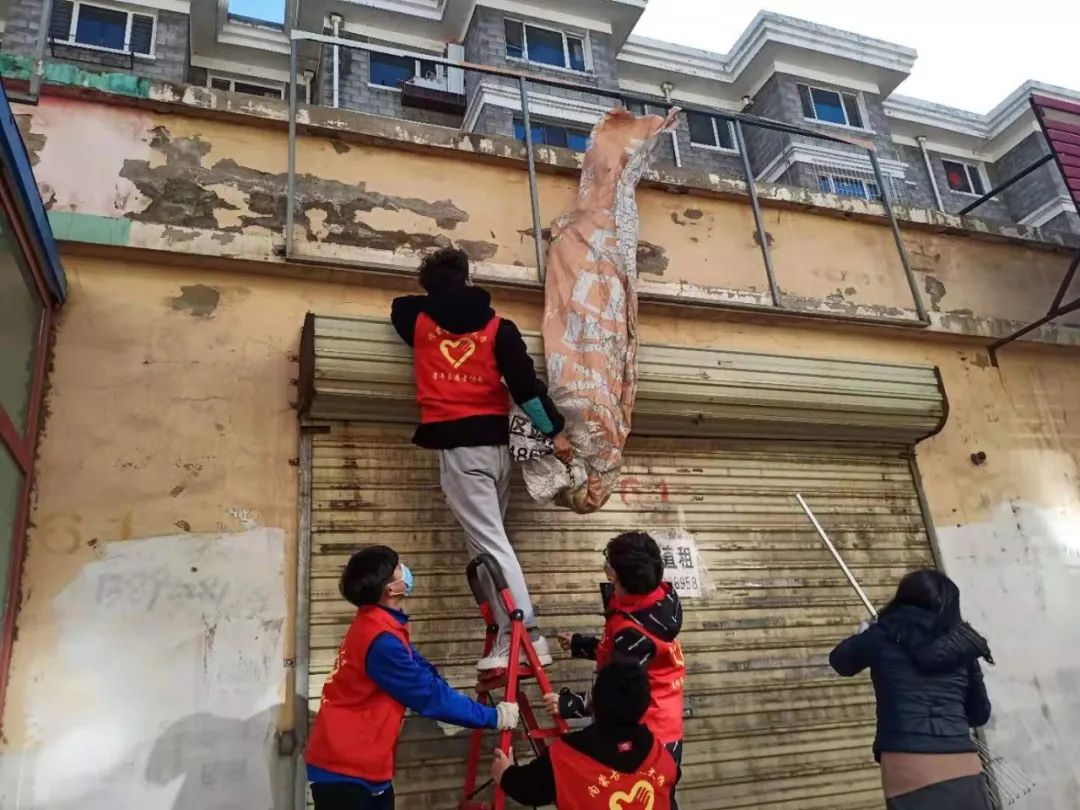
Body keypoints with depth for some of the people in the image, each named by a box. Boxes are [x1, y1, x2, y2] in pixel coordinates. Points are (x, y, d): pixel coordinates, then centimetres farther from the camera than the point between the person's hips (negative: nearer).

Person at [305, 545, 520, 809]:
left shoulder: (376, 625, 6)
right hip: (344, 771, -9)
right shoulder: (381, 640, -25)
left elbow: (423, 673, 9)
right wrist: (493, 717, -12)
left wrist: (485, 712, 4)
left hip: (365, 767, 9)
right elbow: (430, 696, -21)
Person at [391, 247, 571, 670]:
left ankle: (527, 634, -11)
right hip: (495, 441, 3)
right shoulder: (497, 326, 7)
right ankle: (508, 639, 12)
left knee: (488, 543, -6)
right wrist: (555, 431, 5)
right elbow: (525, 382, -1)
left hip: (457, 444, -3)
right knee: (490, 538, 12)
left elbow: (399, 307, 31)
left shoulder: (419, 319, 6)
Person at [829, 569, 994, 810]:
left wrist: (864, 635, 37)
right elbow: (980, 714, 21)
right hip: (964, 771, 4)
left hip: (910, 772, -3)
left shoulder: (885, 636, 2)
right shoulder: (961, 643, 10)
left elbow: (840, 661, 20)